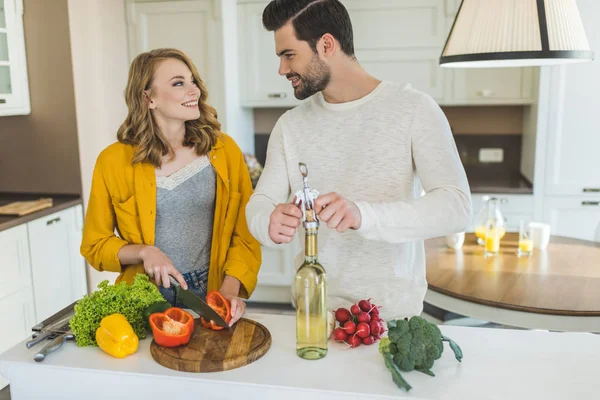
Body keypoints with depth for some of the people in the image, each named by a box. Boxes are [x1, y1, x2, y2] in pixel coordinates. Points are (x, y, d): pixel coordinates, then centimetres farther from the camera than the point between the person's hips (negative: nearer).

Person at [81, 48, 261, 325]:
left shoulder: (224, 151, 0)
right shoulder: (114, 161, -3)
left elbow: (244, 233, 2)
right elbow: (94, 246, 6)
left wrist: (230, 290, -10)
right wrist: (143, 252, -11)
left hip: (213, 301, 0)